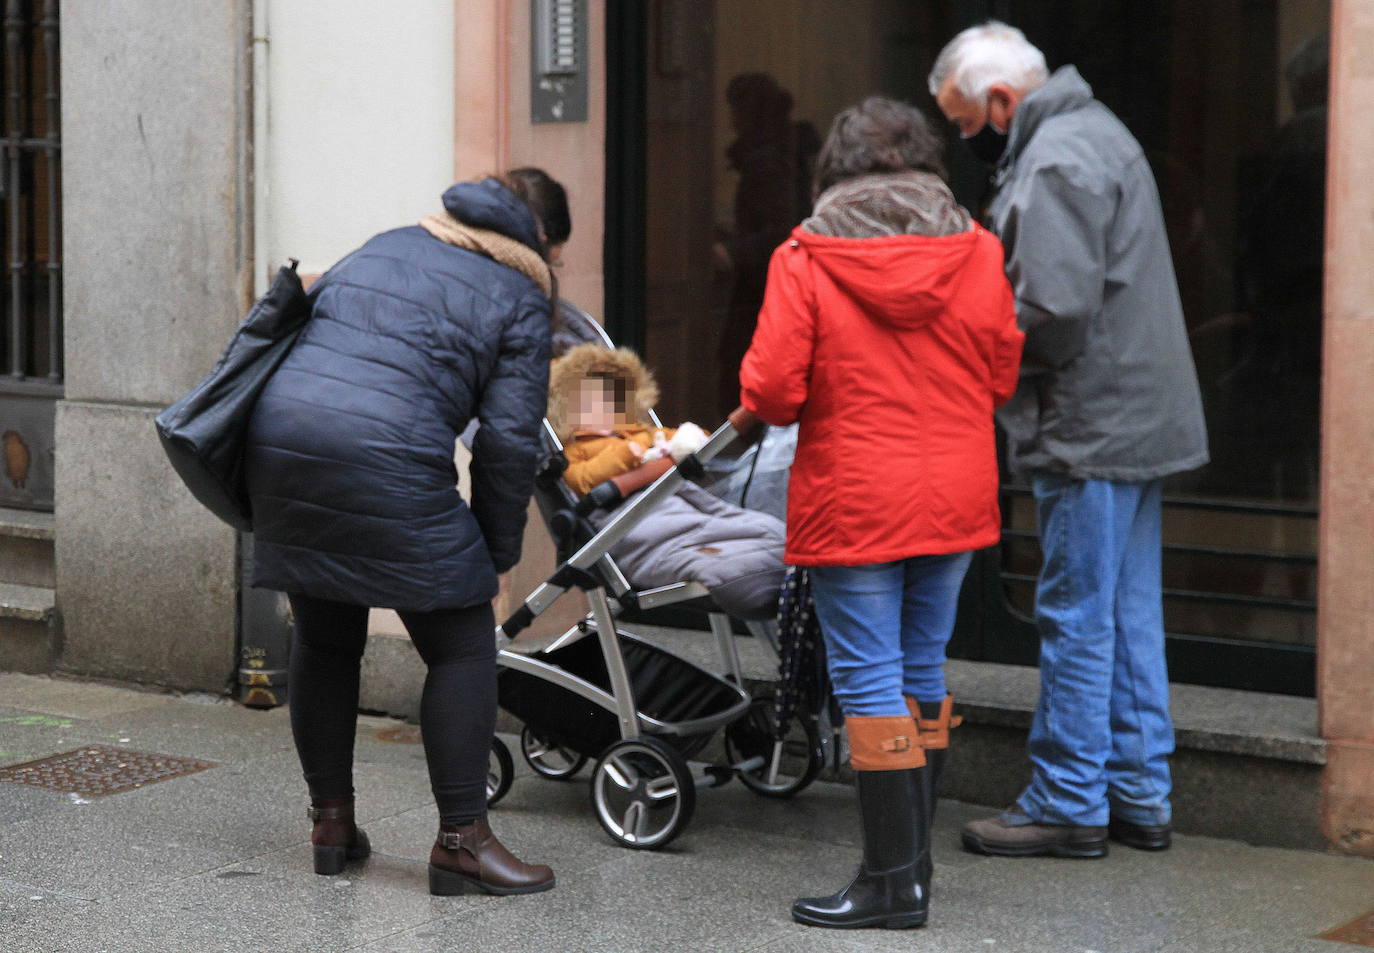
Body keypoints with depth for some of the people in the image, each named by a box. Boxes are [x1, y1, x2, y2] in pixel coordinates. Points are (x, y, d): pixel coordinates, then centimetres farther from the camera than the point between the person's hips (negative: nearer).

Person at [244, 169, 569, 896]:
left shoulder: (387, 245, 26)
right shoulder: (520, 301, 8)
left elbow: (302, 321, 28)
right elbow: (508, 439, 0)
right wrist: (497, 551, 10)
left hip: (280, 433, 7)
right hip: (385, 461, -6)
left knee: (323, 638, 20)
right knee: (462, 646, 5)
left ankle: (331, 819, 27)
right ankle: (461, 838, 3)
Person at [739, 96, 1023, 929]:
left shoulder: (805, 260, -11)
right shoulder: (979, 253, 0)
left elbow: (772, 392, -13)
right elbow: (1003, 376, 8)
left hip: (854, 507, -5)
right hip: (955, 499, 5)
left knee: (871, 683, 0)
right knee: (923, 672, 17)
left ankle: (895, 882, 1)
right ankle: (915, 855, 26)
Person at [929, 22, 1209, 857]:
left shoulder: (1055, 163, -16)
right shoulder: (1096, 131, 17)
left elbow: (1056, 310, -24)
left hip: (1090, 429, -10)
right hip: (1142, 417, 10)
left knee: (1078, 617, -2)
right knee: (1131, 615, 14)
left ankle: (1068, 804, 5)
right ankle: (1139, 796, 20)